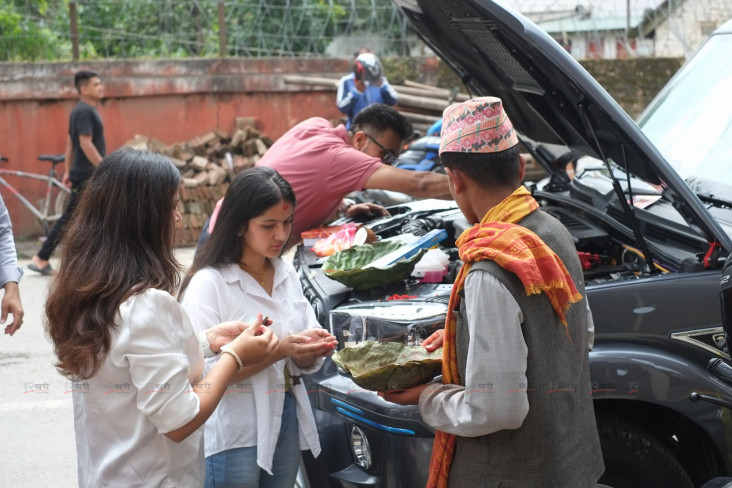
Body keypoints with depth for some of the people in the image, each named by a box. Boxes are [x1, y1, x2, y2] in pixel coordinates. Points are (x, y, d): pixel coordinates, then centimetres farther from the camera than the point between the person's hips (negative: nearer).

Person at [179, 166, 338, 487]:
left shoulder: (287, 274, 4)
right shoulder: (208, 282, -15)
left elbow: (302, 364, 8)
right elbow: (206, 372, -20)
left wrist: (311, 349, -14)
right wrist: (279, 350, -27)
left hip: (287, 422, 6)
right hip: (233, 433, -6)